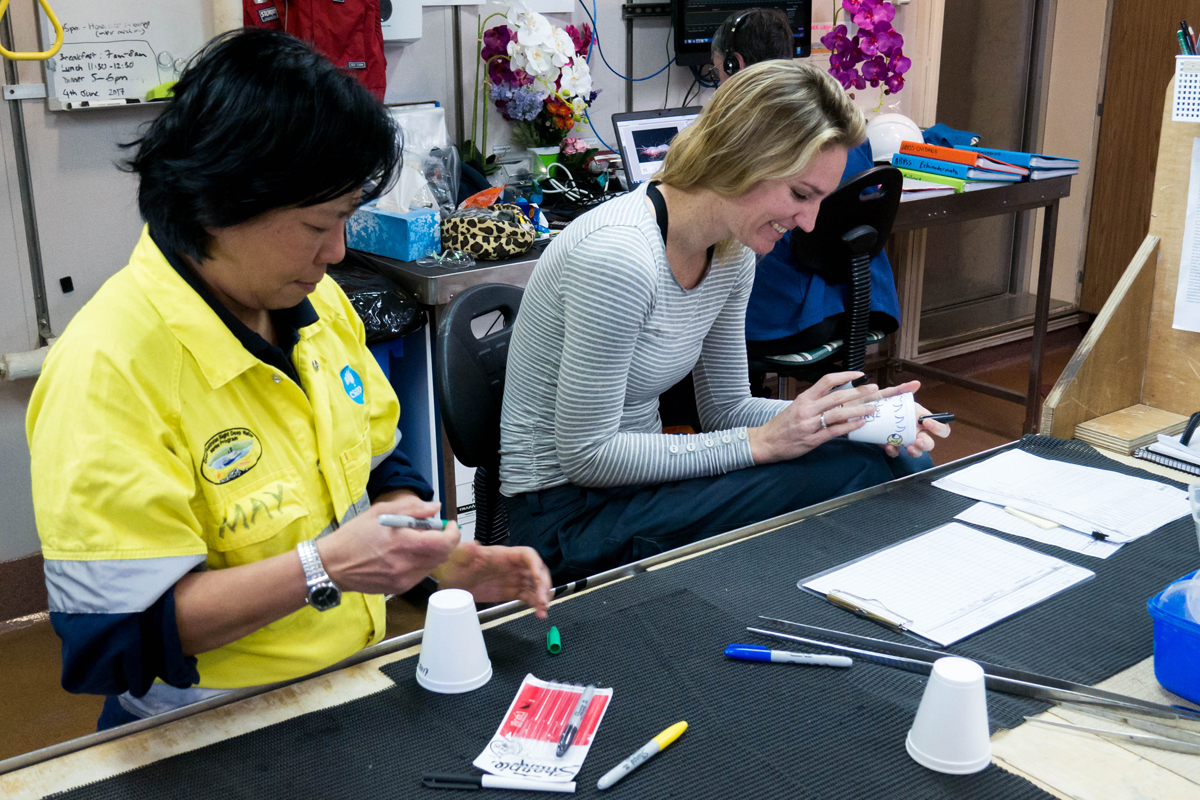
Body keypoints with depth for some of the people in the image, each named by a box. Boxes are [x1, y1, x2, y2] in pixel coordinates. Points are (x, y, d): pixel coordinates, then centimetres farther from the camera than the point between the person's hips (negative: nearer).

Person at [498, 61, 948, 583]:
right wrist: (762, 441, -22)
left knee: (902, 461, -4)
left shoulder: (733, 253, 1)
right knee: (853, 476, -20)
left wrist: (860, 415, -7)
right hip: (568, 517, -8)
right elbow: (585, 455, -23)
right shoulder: (618, 255, -27)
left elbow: (725, 406, 9)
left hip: (637, 474, 8)